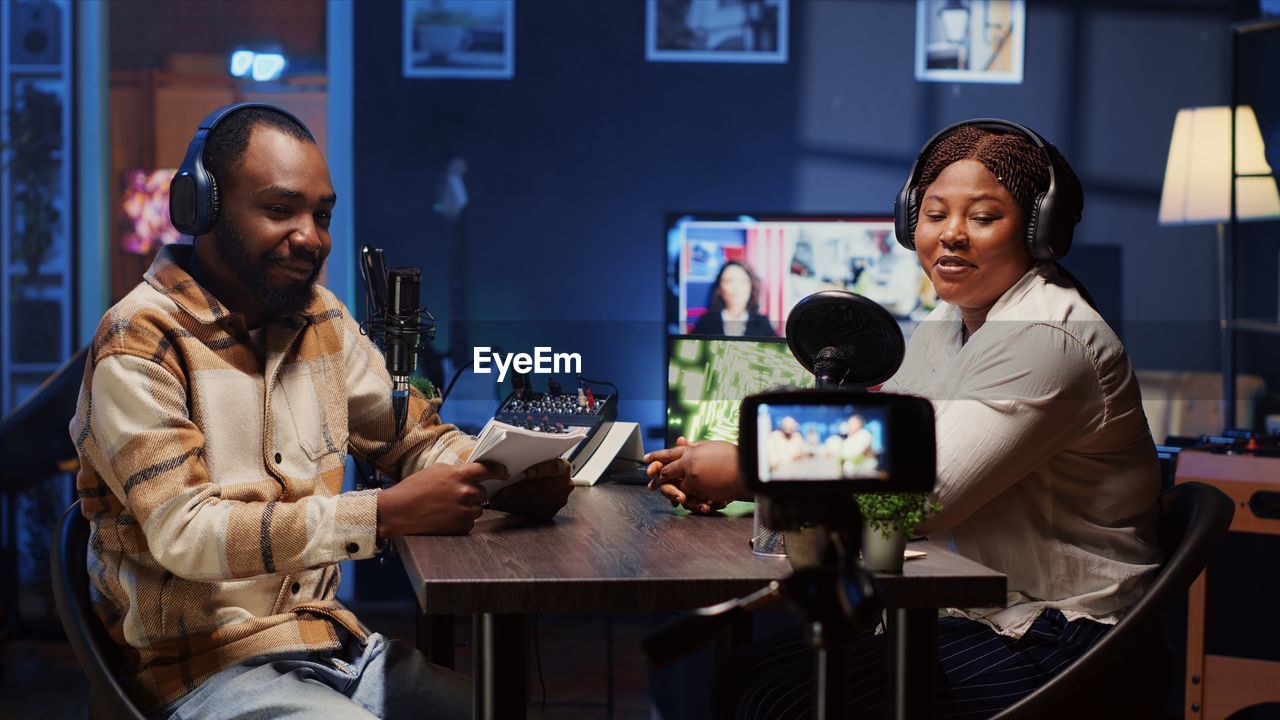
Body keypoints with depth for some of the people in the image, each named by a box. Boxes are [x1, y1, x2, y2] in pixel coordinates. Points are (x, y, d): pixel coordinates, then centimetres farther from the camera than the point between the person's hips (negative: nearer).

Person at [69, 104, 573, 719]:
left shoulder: (321, 317, 11)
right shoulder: (139, 345, -13)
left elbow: (418, 437, 17)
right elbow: (185, 532, -23)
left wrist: (507, 481, -6)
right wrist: (385, 515, -30)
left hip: (332, 642, 7)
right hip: (208, 668, -7)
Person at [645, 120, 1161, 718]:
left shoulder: (1043, 342, -20)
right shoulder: (945, 325, 12)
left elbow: (918, 494, -26)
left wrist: (747, 471, -19)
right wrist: (718, 479, -4)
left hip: (1048, 642, -9)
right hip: (967, 613, 9)